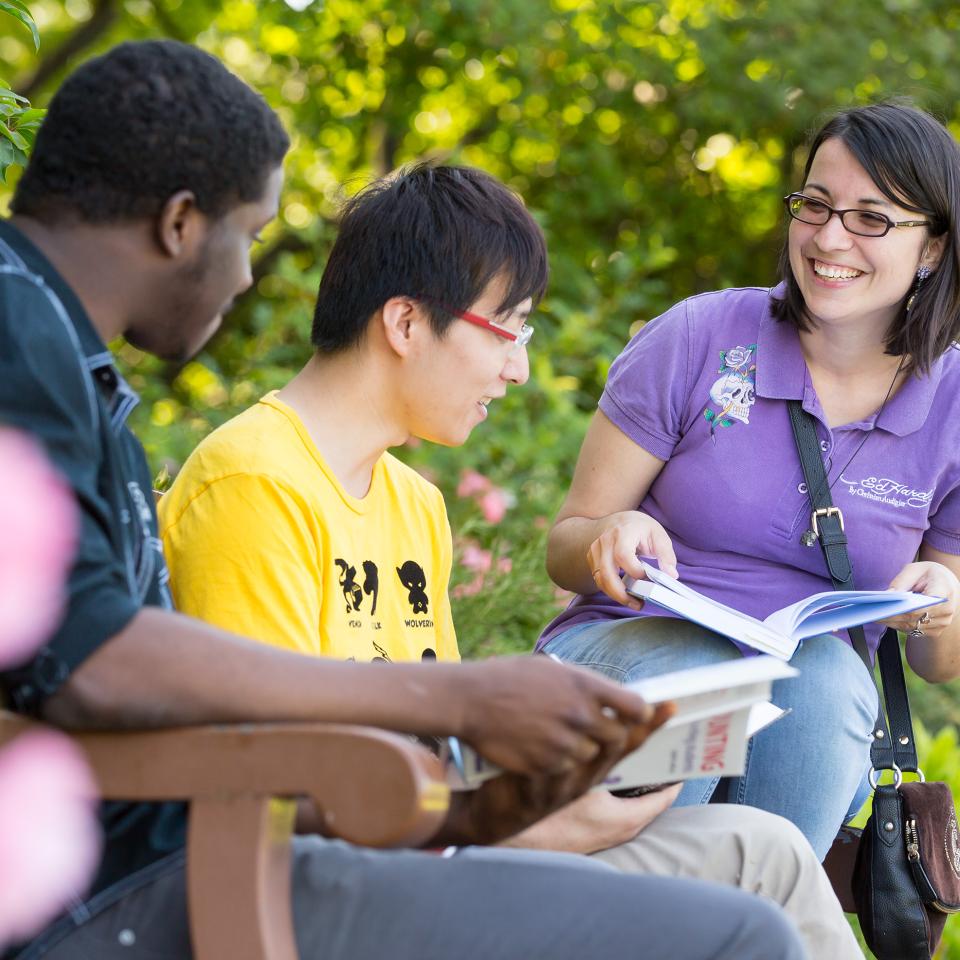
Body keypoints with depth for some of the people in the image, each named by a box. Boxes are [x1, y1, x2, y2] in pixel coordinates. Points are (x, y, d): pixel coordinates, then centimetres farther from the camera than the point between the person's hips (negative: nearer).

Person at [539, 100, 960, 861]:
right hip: (625, 648, -1)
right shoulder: (697, 339, -2)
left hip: (810, 713, 2)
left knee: (824, 671, -33)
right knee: (690, 665, -36)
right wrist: (610, 539, -22)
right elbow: (565, 549, 3)